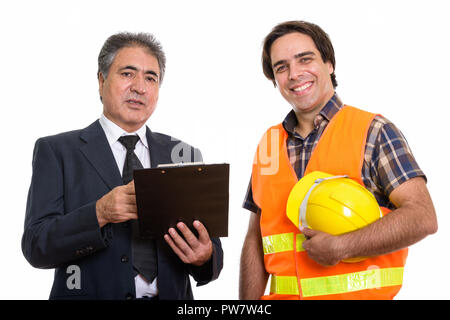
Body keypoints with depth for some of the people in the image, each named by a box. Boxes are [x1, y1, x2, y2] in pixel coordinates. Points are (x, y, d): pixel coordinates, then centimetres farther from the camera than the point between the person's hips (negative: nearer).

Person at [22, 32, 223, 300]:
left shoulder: (185, 155, 10)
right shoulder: (56, 151, 3)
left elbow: (210, 246, 8)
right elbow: (36, 247, -5)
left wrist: (205, 256, -13)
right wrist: (99, 213, -18)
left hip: (171, 295, 2)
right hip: (91, 293, -1)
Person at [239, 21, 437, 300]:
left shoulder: (373, 131, -6)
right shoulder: (268, 145, 8)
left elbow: (423, 217, -13)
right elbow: (256, 240, 9)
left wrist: (341, 247, -20)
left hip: (360, 293, -4)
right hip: (283, 294, 4)